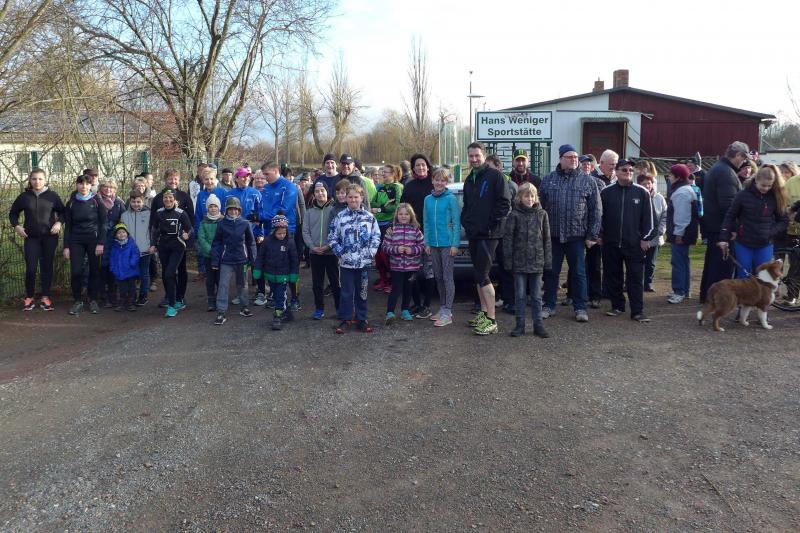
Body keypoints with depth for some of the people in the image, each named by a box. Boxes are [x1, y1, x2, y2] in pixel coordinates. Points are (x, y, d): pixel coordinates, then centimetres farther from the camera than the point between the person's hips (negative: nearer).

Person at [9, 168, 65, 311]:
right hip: (31, 238, 0)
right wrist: (16, 225, -1)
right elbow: (13, 213, 13)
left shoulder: (52, 195, -1)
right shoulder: (24, 196, 1)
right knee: (31, 268, -4)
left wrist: (59, 222, -9)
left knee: (47, 267, 6)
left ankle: (45, 297, 15)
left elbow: (62, 211, 9)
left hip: (49, 237, 0)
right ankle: (29, 297, 12)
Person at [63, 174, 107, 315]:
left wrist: (101, 243, -10)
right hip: (76, 241, 1)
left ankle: (93, 301, 14)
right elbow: (67, 226, 8)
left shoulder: (96, 201, 0)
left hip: (93, 240, -1)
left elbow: (103, 223, -2)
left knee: (94, 270, 2)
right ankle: (77, 301, 7)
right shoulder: (71, 203, 6)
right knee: (75, 271, -5)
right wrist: (66, 246, 3)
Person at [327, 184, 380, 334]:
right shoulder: (340, 217, -2)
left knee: (362, 291, 11)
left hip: (364, 262, 1)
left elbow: (377, 236, 5)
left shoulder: (369, 217, 1)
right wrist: (340, 253, -6)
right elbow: (332, 238, 1)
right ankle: (345, 319, 16)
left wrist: (371, 252, -4)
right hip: (346, 262, -1)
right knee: (346, 292, 5)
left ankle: (362, 319, 21)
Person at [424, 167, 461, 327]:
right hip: (433, 244, 6)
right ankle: (442, 308, 23)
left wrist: (455, 244, -13)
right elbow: (426, 223, 12)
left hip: (448, 244, -5)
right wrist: (427, 243, 7)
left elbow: (456, 223, -8)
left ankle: (447, 313, -1)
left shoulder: (451, 199, -7)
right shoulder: (428, 199, 9)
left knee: (447, 277, -3)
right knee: (438, 277, 12)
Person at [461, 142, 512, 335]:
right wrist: (465, 221, 10)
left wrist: (492, 223, -14)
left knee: (482, 275, -11)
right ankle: (483, 312, 23)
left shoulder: (494, 176, -7)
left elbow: (504, 203, -13)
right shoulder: (469, 180, 17)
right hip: (473, 234, 8)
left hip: (488, 234, -8)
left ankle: (491, 320, -8)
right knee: (479, 274, 13)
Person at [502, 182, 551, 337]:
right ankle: (520, 324, 14)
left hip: (537, 261, 2)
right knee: (520, 295, 6)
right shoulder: (514, 215, -2)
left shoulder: (542, 214, 4)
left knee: (536, 296, 9)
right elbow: (508, 239, -2)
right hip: (519, 262, -1)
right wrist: (508, 261, -7)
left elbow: (547, 239, 7)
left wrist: (548, 260, 2)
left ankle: (538, 325, 16)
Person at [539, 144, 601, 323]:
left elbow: (596, 210, 2)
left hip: (577, 235, -1)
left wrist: (592, 235, -3)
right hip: (553, 235, 1)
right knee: (551, 272, 9)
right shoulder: (548, 180, 6)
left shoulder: (587, 181, 3)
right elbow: (540, 206, 6)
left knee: (579, 273, 4)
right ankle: (549, 306, 20)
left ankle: (580, 308, 13)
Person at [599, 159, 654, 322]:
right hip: (611, 243, 2)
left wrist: (645, 238, -1)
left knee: (636, 277, -2)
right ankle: (617, 306, 22)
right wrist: (600, 235, 6)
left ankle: (637, 311, 2)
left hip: (634, 243, -2)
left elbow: (647, 217, 3)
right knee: (613, 276, 9)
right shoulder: (606, 192, 5)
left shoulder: (642, 192, 2)